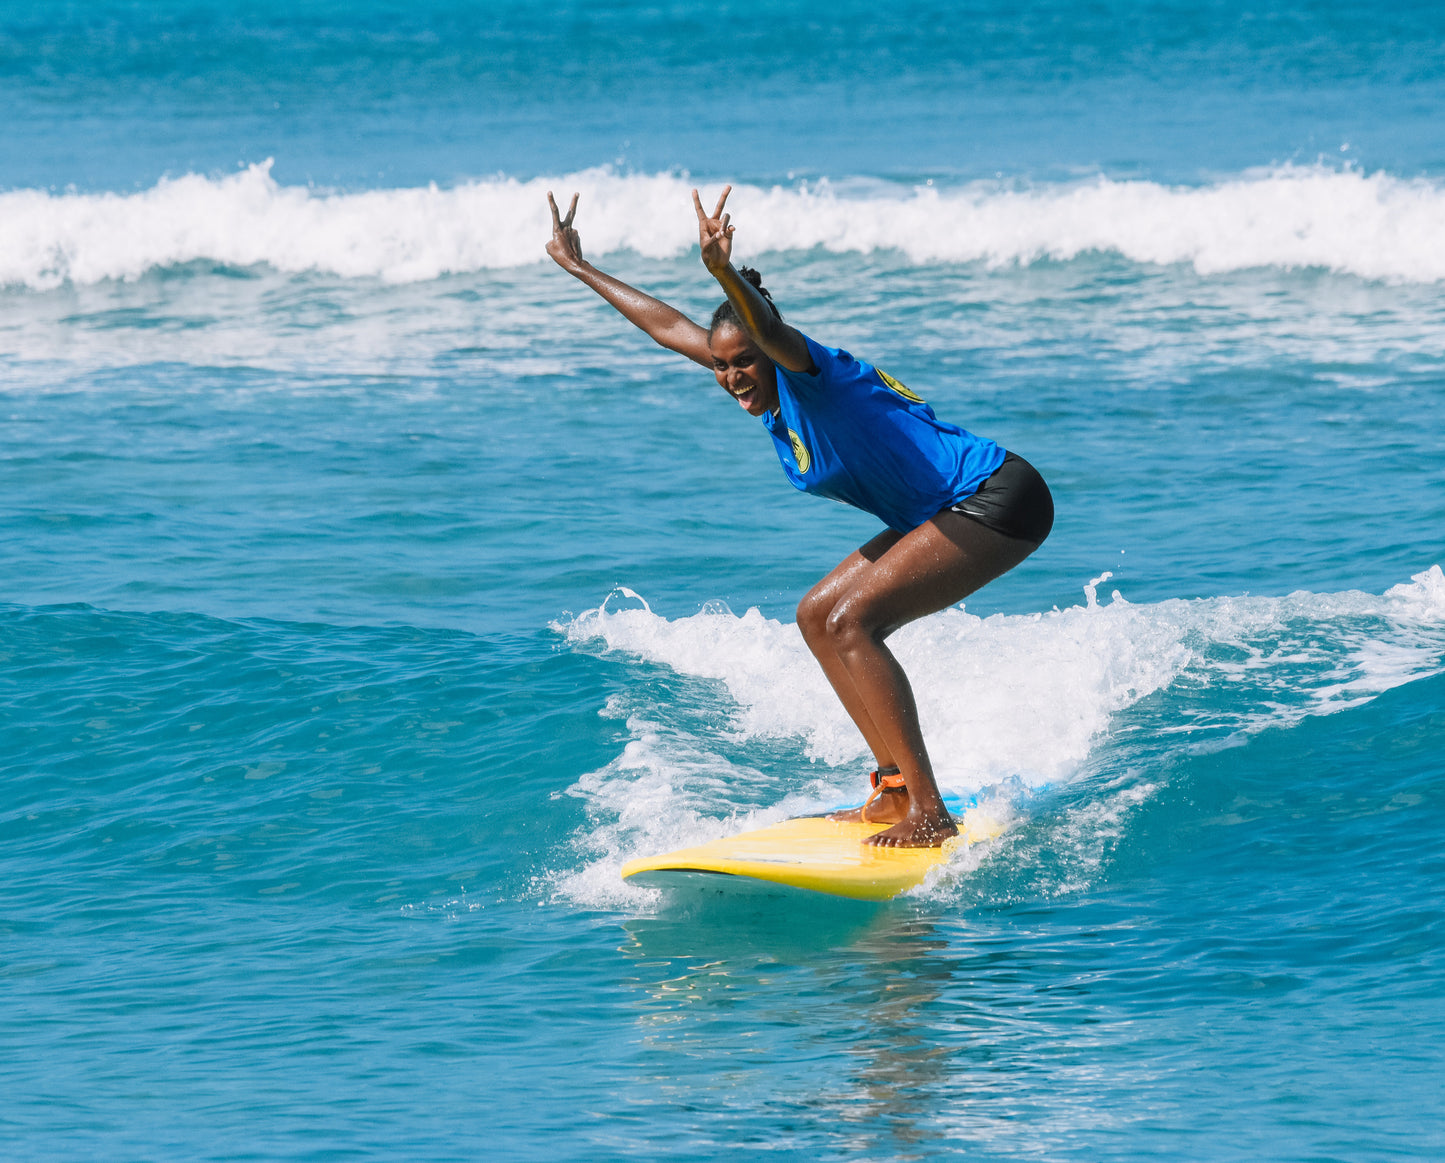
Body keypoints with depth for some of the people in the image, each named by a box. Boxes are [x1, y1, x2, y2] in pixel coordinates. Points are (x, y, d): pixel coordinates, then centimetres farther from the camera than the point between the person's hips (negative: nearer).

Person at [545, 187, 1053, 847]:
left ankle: (930, 814, -23)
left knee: (851, 623, -21)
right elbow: (670, 326, 17)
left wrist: (723, 271, -62)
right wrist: (580, 270, 23)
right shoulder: (773, 400, 6)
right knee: (819, 618, 11)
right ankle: (896, 789, 12)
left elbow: (769, 329, -43)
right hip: (947, 514, 11)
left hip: (1000, 501, -11)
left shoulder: (810, 374, -18)